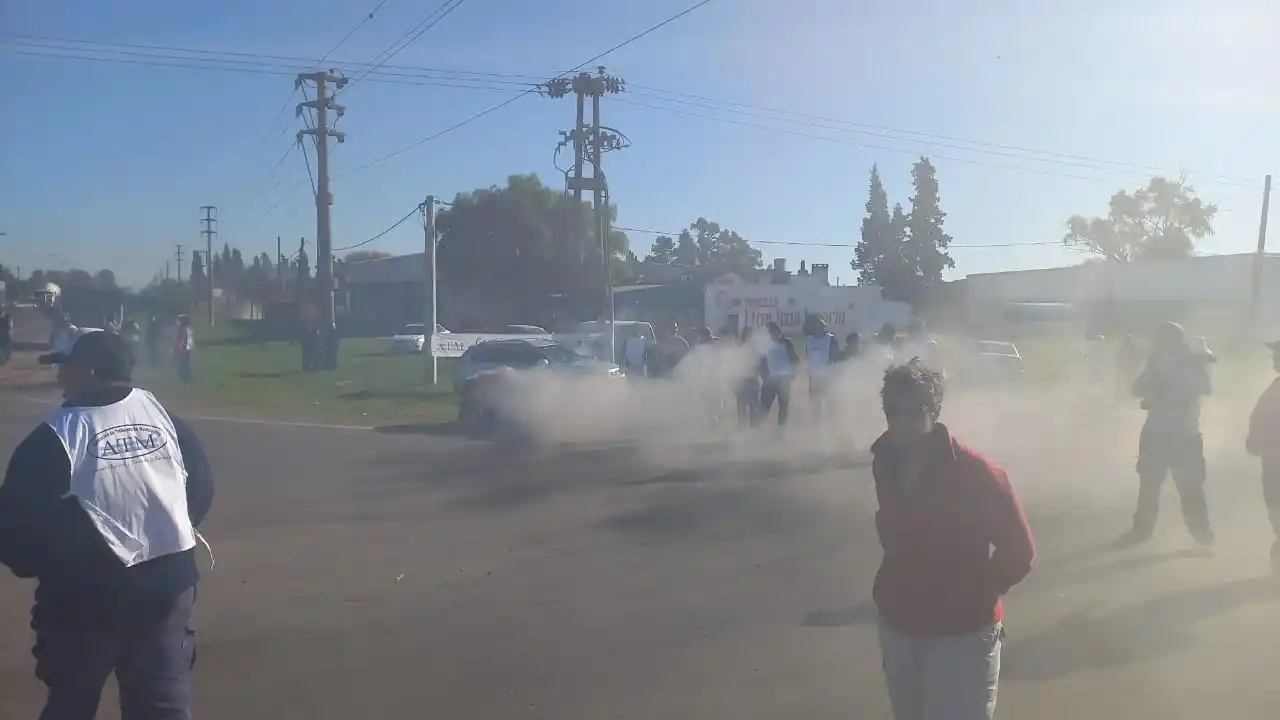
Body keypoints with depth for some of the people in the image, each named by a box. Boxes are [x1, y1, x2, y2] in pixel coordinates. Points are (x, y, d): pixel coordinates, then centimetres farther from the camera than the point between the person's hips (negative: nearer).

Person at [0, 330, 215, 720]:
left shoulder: (56, 436, -13)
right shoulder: (161, 414, 2)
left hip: (86, 595, -4)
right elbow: (201, 484, 8)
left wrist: (40, 564, 9)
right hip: (167, 583, 4)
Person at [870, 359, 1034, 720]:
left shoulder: (976, 473, -21)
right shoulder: (884, 462, -5)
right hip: (896, 624, 5)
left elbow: (1019, 551, -11)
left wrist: (972, 595, -3)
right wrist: (899, 586, 7)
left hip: (962, 632, -5)